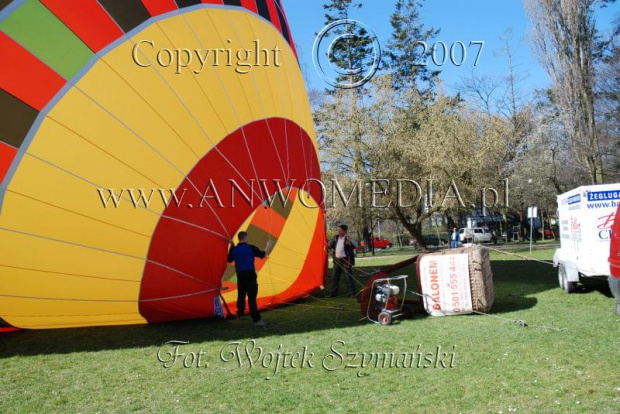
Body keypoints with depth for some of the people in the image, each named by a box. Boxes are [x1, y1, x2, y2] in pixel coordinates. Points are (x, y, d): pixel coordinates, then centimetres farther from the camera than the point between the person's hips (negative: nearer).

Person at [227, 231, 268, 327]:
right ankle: (256, 320, -10)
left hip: (240, 275, 6)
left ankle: (240, 314, 35)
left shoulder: (234, 249, 4)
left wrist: (231, 246, 24)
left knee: (241, 295, 20)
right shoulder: (251, 248, -10)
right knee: (252, 297, -8)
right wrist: (266, 252, 25)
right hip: (250, 274, -5)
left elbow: (229, 260, 21)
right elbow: (263, 255, 1)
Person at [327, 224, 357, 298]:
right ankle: (333, 292, 24)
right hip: (337, 260, 7)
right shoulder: (336, 237, 8)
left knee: (349, 277, -4)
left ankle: (353, 292, 3)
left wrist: (350, 240, -37)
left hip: (346, 260, -7)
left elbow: (355, 246, -23)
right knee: (334, 277, 13)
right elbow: (330, 245, 20)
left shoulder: (348, 238, -10)